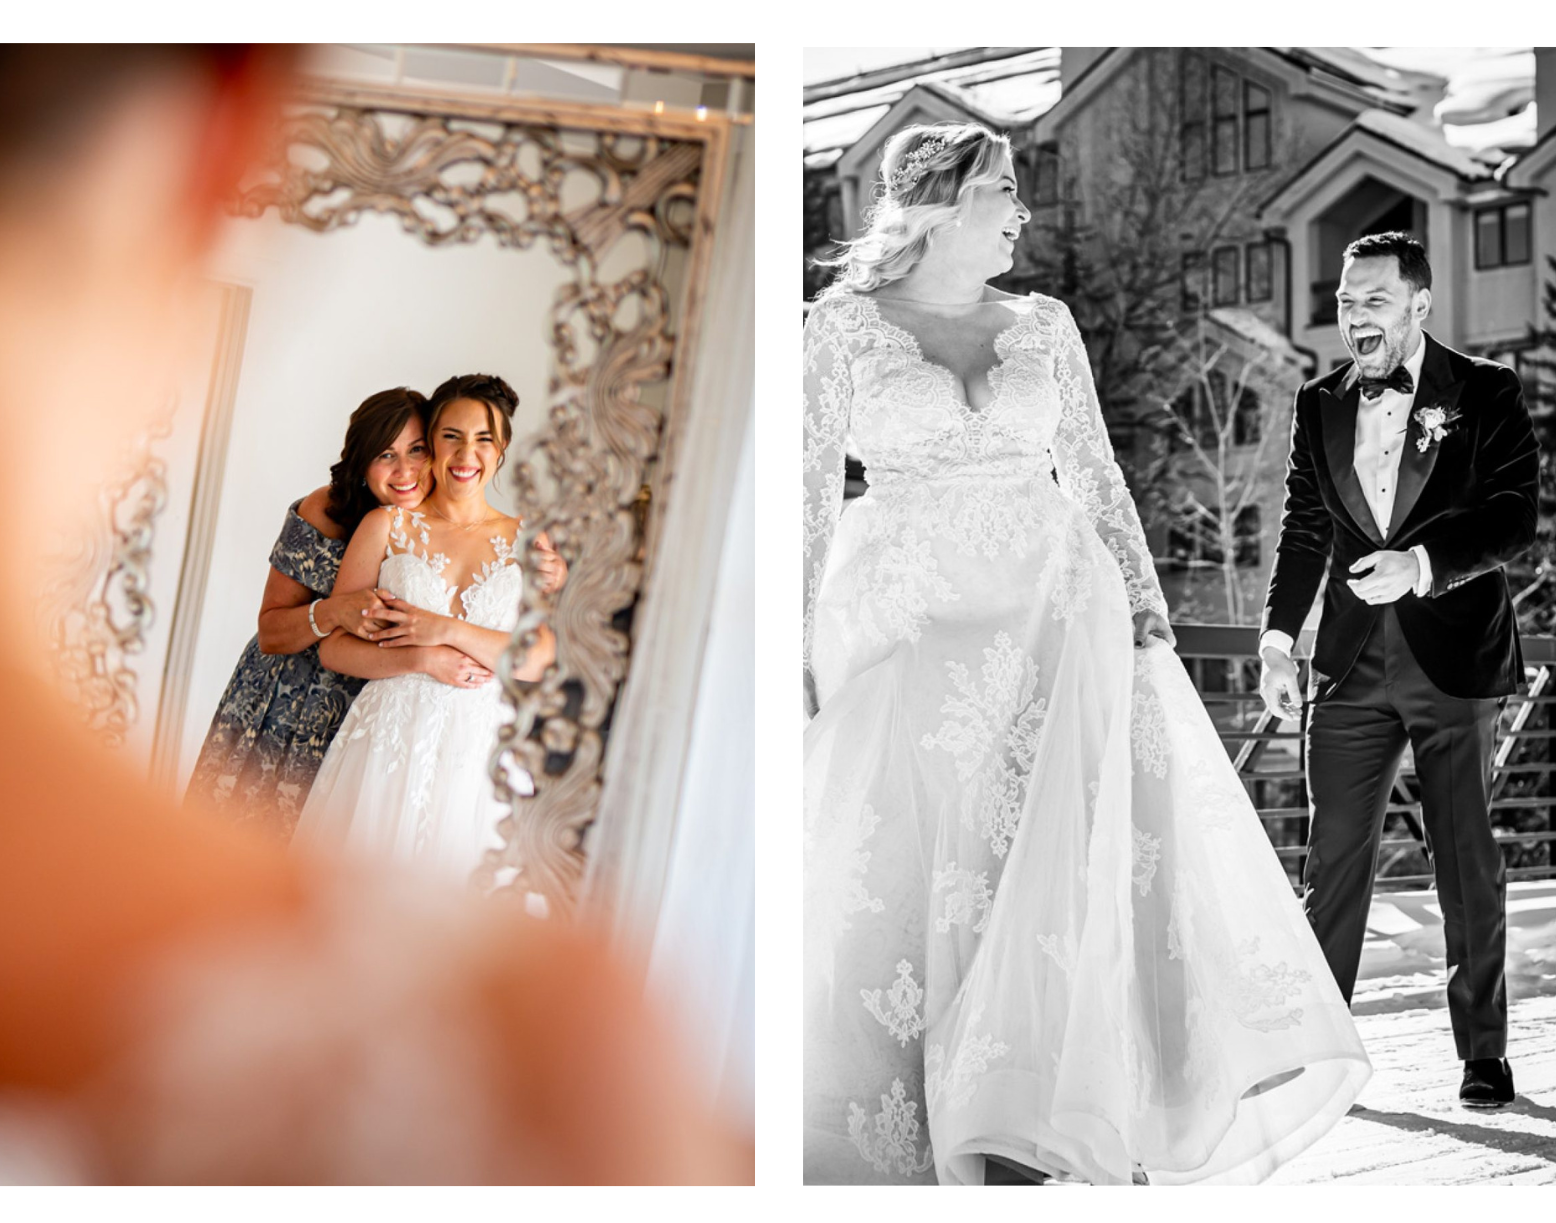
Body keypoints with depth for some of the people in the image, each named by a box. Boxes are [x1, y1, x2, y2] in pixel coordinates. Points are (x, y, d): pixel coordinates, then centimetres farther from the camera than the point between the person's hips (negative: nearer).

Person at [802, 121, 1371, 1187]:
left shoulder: (1044, 327, 11)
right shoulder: (843, 324, 2)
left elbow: (1098, 478, 12)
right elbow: (811, 495, 1)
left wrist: (1147, 610, 2)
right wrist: (799, 647, -5)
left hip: (1051, 616, 3)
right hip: (903, 625, -2)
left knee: (1062, 858, -10)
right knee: (908, 881, -4)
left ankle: (1020, 1115, -3)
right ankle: (935, 1148, 8)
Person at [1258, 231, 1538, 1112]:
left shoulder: (1486, 394, -1)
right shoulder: (1320, 405, 9)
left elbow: (1514, 519, -8)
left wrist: (1419, 563, -23)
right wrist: (1278, 641, 7)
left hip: (1457, 663, -3)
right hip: (1353, 666, 3)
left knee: (1469, 860, 5)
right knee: (1334, 858, 2)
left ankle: (1485, 1051, 17)